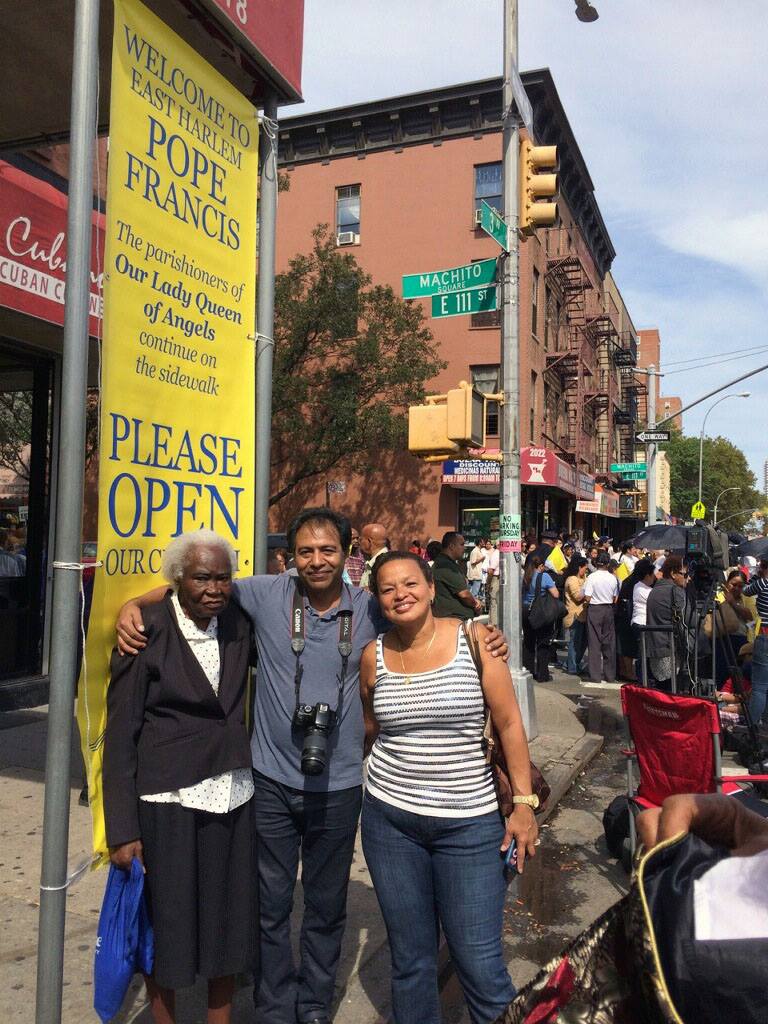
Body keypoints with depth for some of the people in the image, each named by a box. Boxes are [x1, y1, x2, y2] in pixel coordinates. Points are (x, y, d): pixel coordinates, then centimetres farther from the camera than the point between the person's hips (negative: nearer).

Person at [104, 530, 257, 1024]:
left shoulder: (239, 626, 1)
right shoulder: (146, 634, -10)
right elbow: (120, 735, -8)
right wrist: (122, 830, -10)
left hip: (233, 797, 4)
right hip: (168, 802, -3)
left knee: (228, 922, 12)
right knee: (167, 926, 10)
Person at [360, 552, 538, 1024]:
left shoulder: (474, 640, -8)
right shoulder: (374, 656, 0)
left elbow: (510, 723, -6)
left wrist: (524, 801, -9)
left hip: (470, 822, -2)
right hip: (390, 819, 3)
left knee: (479, 962, 0)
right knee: (410, 958, 15)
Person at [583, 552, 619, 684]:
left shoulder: (592, 577, -12)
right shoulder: (613, 578, -2)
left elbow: (587, 598, -14)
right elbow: (615, 598, 3)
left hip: (594, 609, -3)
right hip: (608, 609, 3)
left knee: (594, 643, 2)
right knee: (609, 643, 12)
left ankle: (596, 677, 2)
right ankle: (610, 676, 18)